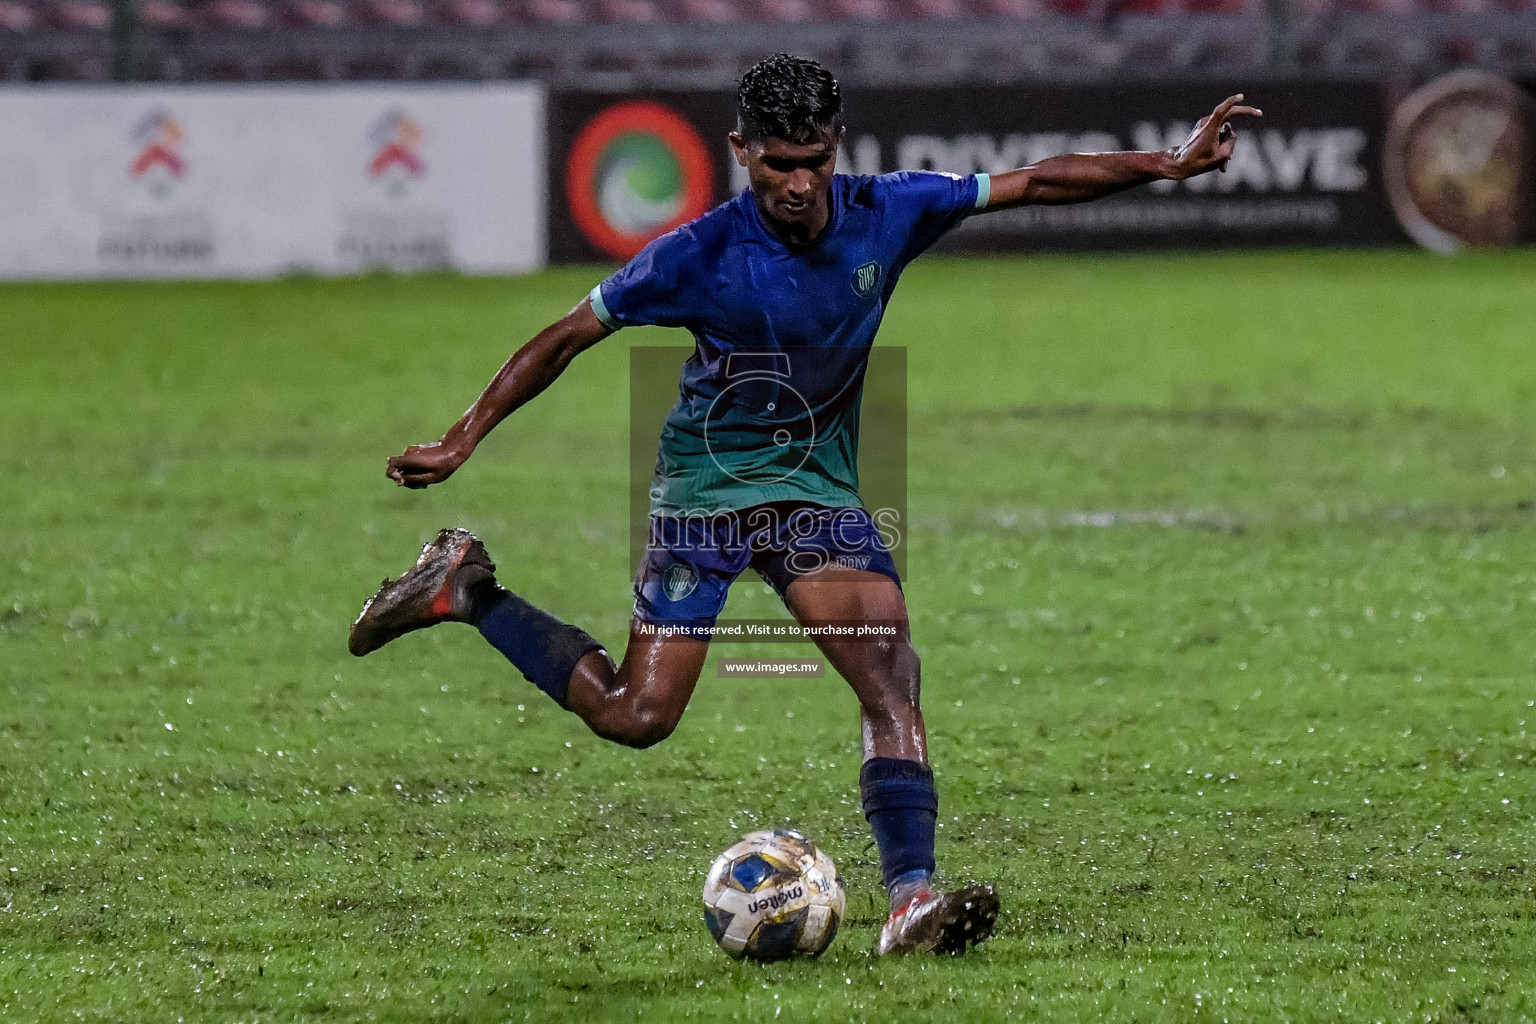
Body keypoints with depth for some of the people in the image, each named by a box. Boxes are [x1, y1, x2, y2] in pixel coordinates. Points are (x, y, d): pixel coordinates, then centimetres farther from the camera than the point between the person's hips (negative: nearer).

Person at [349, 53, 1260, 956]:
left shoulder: (885, 215, -7)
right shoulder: (700, 256, -17)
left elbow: (1035, 183, 0)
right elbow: (569, 337, -9)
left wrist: (1169, 164, -6)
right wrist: (462, 441, -12)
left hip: (819, 490, 3)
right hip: (707, 485, -3)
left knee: (892, 670, -19)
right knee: (636, 715, -4)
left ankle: (911, 901, -25)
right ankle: (466, 592, 16)